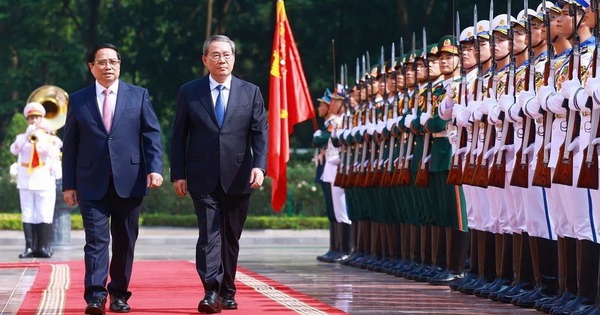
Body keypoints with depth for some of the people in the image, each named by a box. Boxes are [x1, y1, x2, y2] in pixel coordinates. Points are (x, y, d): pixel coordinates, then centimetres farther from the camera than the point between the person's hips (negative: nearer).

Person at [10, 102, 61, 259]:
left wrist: (40, 139, -23)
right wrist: (27, 135, -23)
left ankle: (44, 247, -4)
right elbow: (14, 150, -11)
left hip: (45, 182, -1)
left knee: (44, 216, -6)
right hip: (26, 183, 1)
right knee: (28, 216, -2)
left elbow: (55, 153, -11)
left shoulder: (49, 137, 8)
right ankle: (30, 247, 0)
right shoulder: (22, 138, 10)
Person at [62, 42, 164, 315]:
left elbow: (152, 134, 3)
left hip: (129, 181, 1)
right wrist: (69, 184, 3)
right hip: (92, 183, -1)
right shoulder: (78, 100, 8)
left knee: (125, 241, 6)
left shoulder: (139, 96, 8)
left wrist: (155, 168, -11)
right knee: (96, 239, -10)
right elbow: (70, 146, 8)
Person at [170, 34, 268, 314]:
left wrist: (259, 165, -13)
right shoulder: (189, 92, 4)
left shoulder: (251, 92, 6)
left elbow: (260, 133, 2)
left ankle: (227, 292, 20)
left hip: (237, 178, 2)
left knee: (231, 238, 10)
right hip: (203, 178, -2)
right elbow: (179, 136, 5)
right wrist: (178, 174, -1)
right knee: (209, 234, -12)